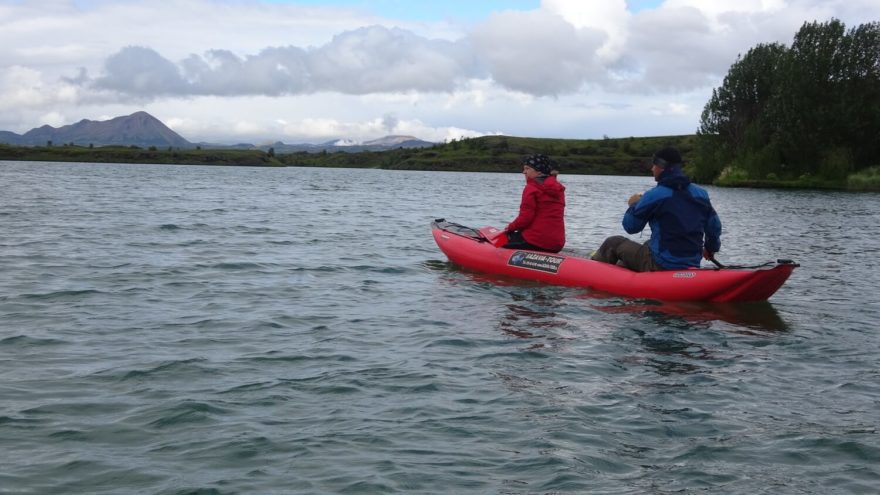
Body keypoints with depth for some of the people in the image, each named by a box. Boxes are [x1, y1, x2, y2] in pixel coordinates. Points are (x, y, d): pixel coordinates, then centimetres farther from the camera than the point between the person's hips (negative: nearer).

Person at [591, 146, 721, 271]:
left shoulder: (655, 195, -15)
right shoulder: (701, 194, 1)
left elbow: (630, 226, -7)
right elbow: (715, 227, 9)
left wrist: (633, 205, 14)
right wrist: (711, 248, 29)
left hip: (659, 265, -6)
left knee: (613, 243, 15)